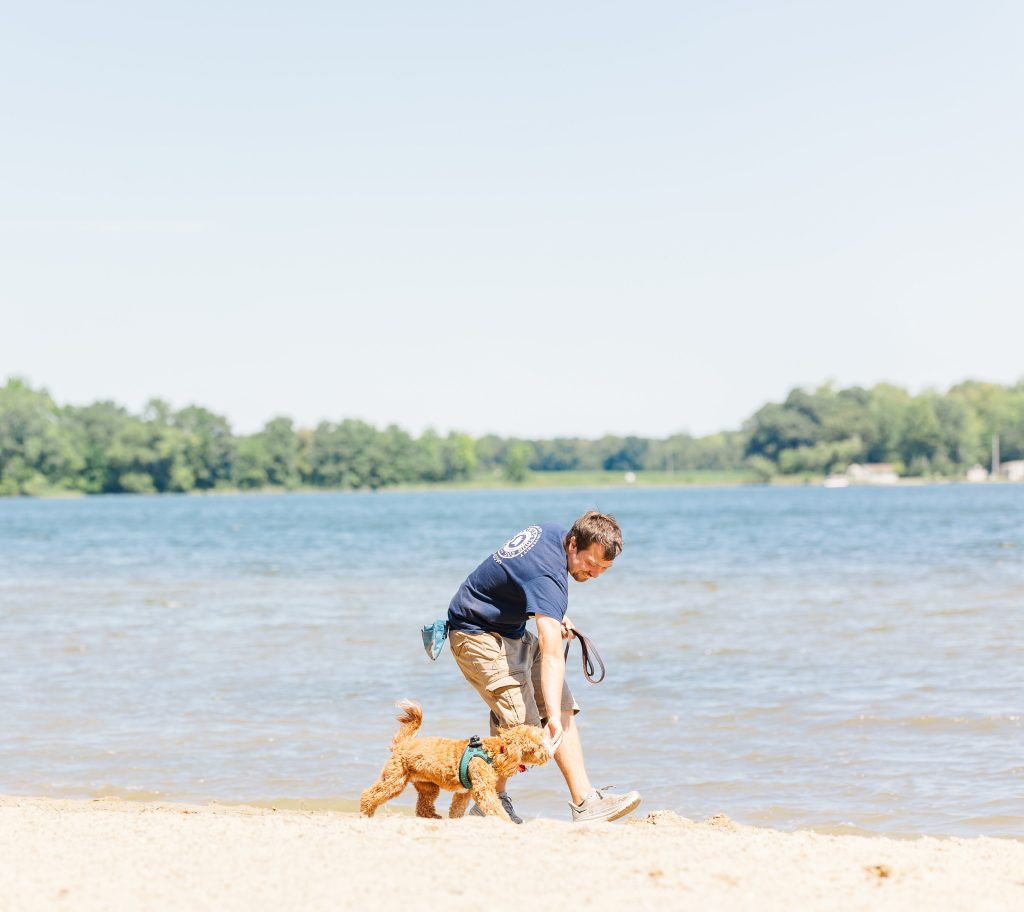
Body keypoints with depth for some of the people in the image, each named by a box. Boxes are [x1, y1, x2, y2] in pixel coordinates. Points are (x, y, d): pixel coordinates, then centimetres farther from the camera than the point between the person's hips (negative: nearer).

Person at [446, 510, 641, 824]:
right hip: (478, 634, -10)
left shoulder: (553, 532, -5)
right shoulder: (548, 577, -33)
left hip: (512, 632, 10)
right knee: (522, 723, -18)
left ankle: (585, 801, -2)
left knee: (565, 707, 1)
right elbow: (551, 656, -43)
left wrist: (555, 616, 7)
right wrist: (553, 717, -50)